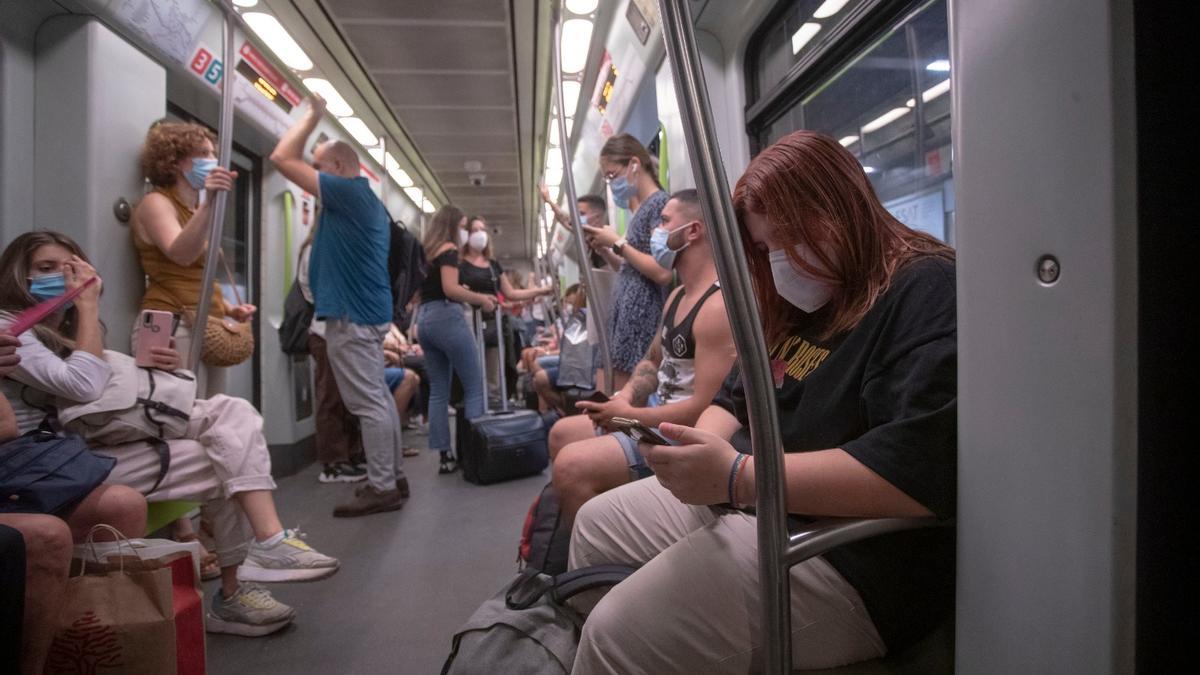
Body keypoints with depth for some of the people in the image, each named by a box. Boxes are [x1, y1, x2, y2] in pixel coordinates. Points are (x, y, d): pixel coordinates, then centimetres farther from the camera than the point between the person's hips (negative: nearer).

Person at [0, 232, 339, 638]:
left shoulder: (65, 328, 23)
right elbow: (84, 386, -22)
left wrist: (151, 369, -3)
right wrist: (88, 305, -16)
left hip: (113, 434, 8)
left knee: (231, 412, -15)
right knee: (221, 466, -17)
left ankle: (269, 542, -24)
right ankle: (233, 594, -8)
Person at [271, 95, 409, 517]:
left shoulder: (348, 193, -11)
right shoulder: (366, 201, 19)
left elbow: (282, 158, -11)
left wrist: (313, 114, -1)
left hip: (351, 314, -10)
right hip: (367, 310, 10)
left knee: (367, 403, -7)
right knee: (377, 397, 13)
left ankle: (381, 488, -1)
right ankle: (393, 478, 20)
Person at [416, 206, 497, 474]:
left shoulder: (426, 251, 20)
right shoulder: (448, 249, -5)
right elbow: (450, 289, -18)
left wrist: (468, 293, 17)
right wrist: (482, 299, -8)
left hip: (424, 320, 9)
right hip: (446, 317, -8)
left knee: (438, 391, 6)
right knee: (474, 387, -2)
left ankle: (444, 456, 7)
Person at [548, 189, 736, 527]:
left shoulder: (718, 306, -23)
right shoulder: (677, 296, 11)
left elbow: (706, 409, -28)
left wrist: (629, 415, -16)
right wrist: (626, 397, -1)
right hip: (657, 413, 11)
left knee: (572, 466, -23)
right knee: (562, 433, 16)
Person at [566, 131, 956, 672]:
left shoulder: (928, 294, -15)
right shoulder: (796, 309, 14)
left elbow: (918, 470, -27)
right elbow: (733, 401, 19)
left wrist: (738, 476, -29)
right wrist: (703, 443, -6)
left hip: (849, 558, -9)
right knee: (596, 523, 16)